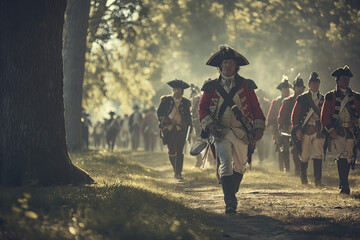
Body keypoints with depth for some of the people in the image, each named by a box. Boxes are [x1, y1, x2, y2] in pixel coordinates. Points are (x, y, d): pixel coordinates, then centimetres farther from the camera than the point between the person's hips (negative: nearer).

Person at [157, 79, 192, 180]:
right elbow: (159, 112, 9)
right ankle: (175, 169, 16)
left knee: (179, 151, -4)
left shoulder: (185, 102, 11)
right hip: (168, 128, -1)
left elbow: (188, 117, 15)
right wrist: (163, 120, -6)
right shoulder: (166, 100, 7)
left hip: (181, 129, 1)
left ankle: (178, 173, 0)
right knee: (172, 151, -7)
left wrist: (189, 130, 10)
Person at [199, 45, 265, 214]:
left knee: (240, 166, 13)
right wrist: (209, 125, -10)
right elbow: (202, 108, 6)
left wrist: (259, 128, -3)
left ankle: (232, 191, 42)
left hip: (242, 132, 2)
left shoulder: (246, 86, 5)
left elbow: (256, 108, 7)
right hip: (220, 131, -2)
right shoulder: (211, 87, 4)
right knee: (226, 163, -18)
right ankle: (230, 203, -19)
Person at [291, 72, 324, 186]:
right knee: (304, 156, 4)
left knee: (318, 154, -10)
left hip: (319, 131, 1)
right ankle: (303, 176, 29)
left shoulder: (323, 99, 11)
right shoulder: (302, 98, 4)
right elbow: (294, 115, 2)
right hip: (305, 130, -1)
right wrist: (297, 129, -8)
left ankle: (318, 180, -11)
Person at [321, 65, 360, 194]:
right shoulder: (331, 96, 5)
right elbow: (325, 115, 2)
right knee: (343, 155, -17)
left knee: (349, 158, 4)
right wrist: (330, 130, -9)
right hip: (337, 131, -4)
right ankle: (344, 186, -16)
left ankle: (344, 184, 19)